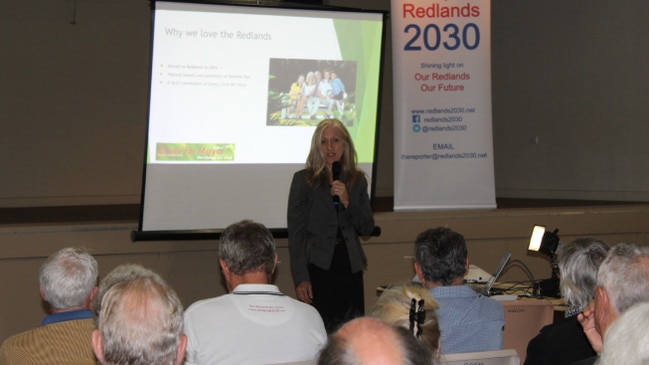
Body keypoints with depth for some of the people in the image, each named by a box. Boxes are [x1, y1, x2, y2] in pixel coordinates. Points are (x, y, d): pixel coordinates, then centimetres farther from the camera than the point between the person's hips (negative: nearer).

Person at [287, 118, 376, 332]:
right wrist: (301, 278, -11)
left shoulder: (357, 180, 10)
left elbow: (367, 228, 9)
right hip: (318, 267, -3)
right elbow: (295, 232, -4)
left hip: (350, 267, 4)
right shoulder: (303, 180, -1)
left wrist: (347, 202, -9)